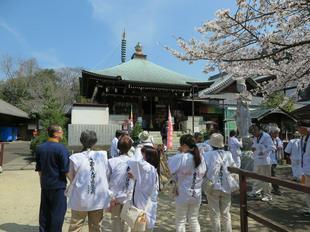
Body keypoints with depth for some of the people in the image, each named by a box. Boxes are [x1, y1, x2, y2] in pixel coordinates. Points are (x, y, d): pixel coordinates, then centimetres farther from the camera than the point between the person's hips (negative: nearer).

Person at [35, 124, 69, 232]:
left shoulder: (40, 148, 4)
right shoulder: (61, 148, -17)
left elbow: (39, 168, 12)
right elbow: (66, 170, -16)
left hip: (45, 185, 7)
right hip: (58, 185, -7)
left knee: (44, 211, 17)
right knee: (57, 211, 5)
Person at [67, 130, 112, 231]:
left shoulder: (75, 158, -13)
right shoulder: (103, 155, -9)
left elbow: (71, 177, -1)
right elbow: (107, 174, -2)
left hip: (80, 200, -1)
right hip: (98, 199, 2)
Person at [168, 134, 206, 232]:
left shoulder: (182, 157, -19)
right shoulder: (201, 157, -2)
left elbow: (170, 166, -9)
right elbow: (203, 173, 6)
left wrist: (179, 153, -6)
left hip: (183, 194, -5)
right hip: (196, 194, 5)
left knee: (180, 221, 11)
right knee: (194, 220, 20)